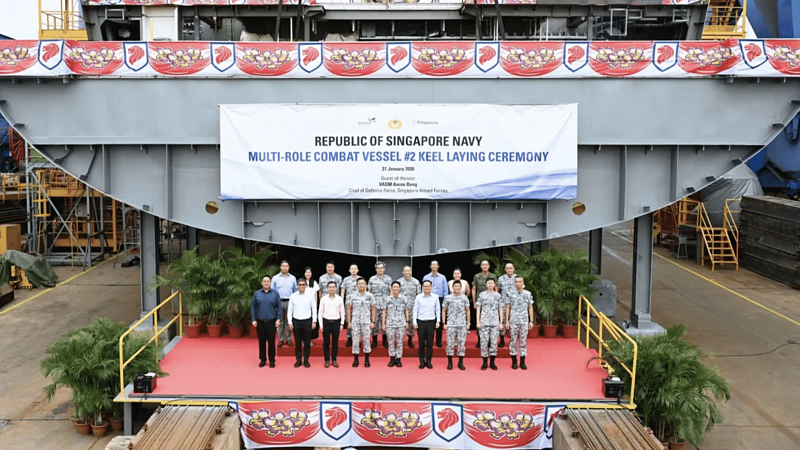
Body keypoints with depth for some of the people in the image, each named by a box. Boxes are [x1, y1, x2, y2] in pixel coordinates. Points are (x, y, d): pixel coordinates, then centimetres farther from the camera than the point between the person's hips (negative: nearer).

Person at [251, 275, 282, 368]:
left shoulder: (275, 294, 1)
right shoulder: (256, 294, 3)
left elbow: (279, 307, 2)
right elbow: (253, 307, 5)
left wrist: (278, 319, -5)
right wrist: (253, 319, -1)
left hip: (271, 321, -1)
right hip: (260, 322, 1)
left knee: (271, 341, 4)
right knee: (261, 341, 8)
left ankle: (272, 360, 14)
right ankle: (262, 360, 19)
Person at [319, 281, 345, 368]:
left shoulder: (339, 299, 1)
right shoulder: (323, 299, -1)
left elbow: (342, 312, 6)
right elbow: (320, 312, 1)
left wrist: (342, 324, 0)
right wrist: (321, 325, -3)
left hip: (336, 322, 1)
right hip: (326, 322, 0)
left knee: (335, 342, 5)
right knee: (326, 342, 5)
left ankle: (334, 360, 15)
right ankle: (327, 360, 13)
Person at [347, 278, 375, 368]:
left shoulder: (370, 296, 2)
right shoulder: (353, 296, 4)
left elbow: (373, 309, 4)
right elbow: (349, 309, 8)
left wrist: (373, 322, -2)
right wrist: (349, 322, 2)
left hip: (366, 322, -1)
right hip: (355, 322, 1)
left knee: (366, 340, 2)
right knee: (355, 341, 2)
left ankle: (367, 360, 12)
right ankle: (356, 360, 12)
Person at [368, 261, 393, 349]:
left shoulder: (388, 279, 6)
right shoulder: (372, 279, 8)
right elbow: (369, 291, 10)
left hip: (385, 304, 0)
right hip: (374, 304, 0)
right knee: (374, 322, 1)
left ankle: (385, 340, 13)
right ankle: (374, 340, 11)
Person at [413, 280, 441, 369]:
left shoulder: (435, 297, 2)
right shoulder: (418, 297, 0)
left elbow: (438, 310, 6)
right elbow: (415, 310, 3)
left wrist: (438, 321, -1)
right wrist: (415, 322, -2)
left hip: (431, 322, 0)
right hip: (421, 322, 0)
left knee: (430, 343, 3)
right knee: (421, 342, 3)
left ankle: (428, 361, 12)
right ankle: (422, 361, 12)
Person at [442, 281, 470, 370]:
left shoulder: (465, 298, 5)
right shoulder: (447, 298, 2)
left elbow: (467, 310, 10)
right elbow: (444, 311, 6)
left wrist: (468, 323, 4)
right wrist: (444, 323, 0)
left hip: (462, 325, 1)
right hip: (451, 325, -1)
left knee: (462, 344, 3)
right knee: (450, 343, 1)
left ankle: (461, 363, 13)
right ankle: (450, 363, 11)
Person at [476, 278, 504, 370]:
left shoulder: (498, 296, 8)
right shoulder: (482, 295, 5)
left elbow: (501, 310, 10)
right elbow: (478, 308, 4)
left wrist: (501, 322, 4)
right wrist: (478, 322, -3)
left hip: (495, 322, 1)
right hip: (484, 322, -1)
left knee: (494, 342, 1)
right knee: (484, 341, -2)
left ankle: (492, 363, 9)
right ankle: (484, 363, 6)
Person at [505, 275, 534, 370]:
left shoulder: (528, 294, 3)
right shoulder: (510, 294, 1)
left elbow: (530, 308, 7)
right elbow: (507, 308, 4)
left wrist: (531, 321, 2)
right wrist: (507, 321, -1)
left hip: (524, 321, 1)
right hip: (513, 321, 0)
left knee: (523, 341, 4)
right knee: (513, 341, 3)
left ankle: (522, 362, 11)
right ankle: (514, 361, 13)